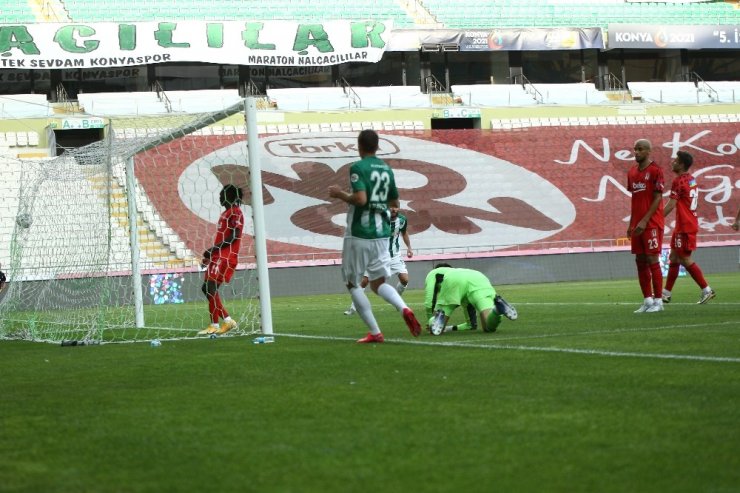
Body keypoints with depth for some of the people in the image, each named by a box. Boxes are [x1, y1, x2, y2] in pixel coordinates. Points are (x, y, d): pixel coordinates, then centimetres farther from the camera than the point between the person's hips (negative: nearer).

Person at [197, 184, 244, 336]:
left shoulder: (235, 213, -8)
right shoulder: (226, 213, 22)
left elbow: (234, 236, -18)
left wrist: (213, 249, -18)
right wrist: (210, 253, 18)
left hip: (225, 257, -10)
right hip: (218, 256, 10)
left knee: (210, 289, -15)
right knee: (207, 289, 7)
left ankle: (214, 325, -13)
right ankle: (228, 320, 8)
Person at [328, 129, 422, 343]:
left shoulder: (358, 168, -10)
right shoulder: (386, 169, 11)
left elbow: (360, 199, -22)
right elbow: (395, 202, 18)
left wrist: (340, 194, -6)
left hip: (359, 234, -6)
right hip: (382, 233, 6)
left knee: (353, 283, 8)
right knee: (378, 282, 13)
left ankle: (375, 332, 1)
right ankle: (404, 308, -18)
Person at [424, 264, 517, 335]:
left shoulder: (434, 273, 39)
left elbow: (429, 302, 20)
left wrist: (432, 321, 34)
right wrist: (451, 328, 54)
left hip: (453, 282, -3)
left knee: (435, 329, 6)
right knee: (489, 326, -9)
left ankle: (439, 317, -28)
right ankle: (498, 306, -39)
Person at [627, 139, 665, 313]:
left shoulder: (655, 171, -8)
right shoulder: (632, 172, 14)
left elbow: (658, 198, -11)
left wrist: (644, 221, -17)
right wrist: (631, 224, 14)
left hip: (651, 224, -7)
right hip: (637, 225, 7)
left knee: (652, 260, -7)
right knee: (640, 261, 7)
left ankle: (658, 301, -3)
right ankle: (647, 300, 12)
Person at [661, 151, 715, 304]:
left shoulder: (678, 181, -16)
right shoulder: (691, 179, 12)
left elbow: (671, 205, -18)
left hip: (684, 227, -10)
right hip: (691, 224, 10)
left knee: (686, 259, -5)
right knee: (674, 257, 13)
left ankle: (706, 290, -4)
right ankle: (666, 293, 18)